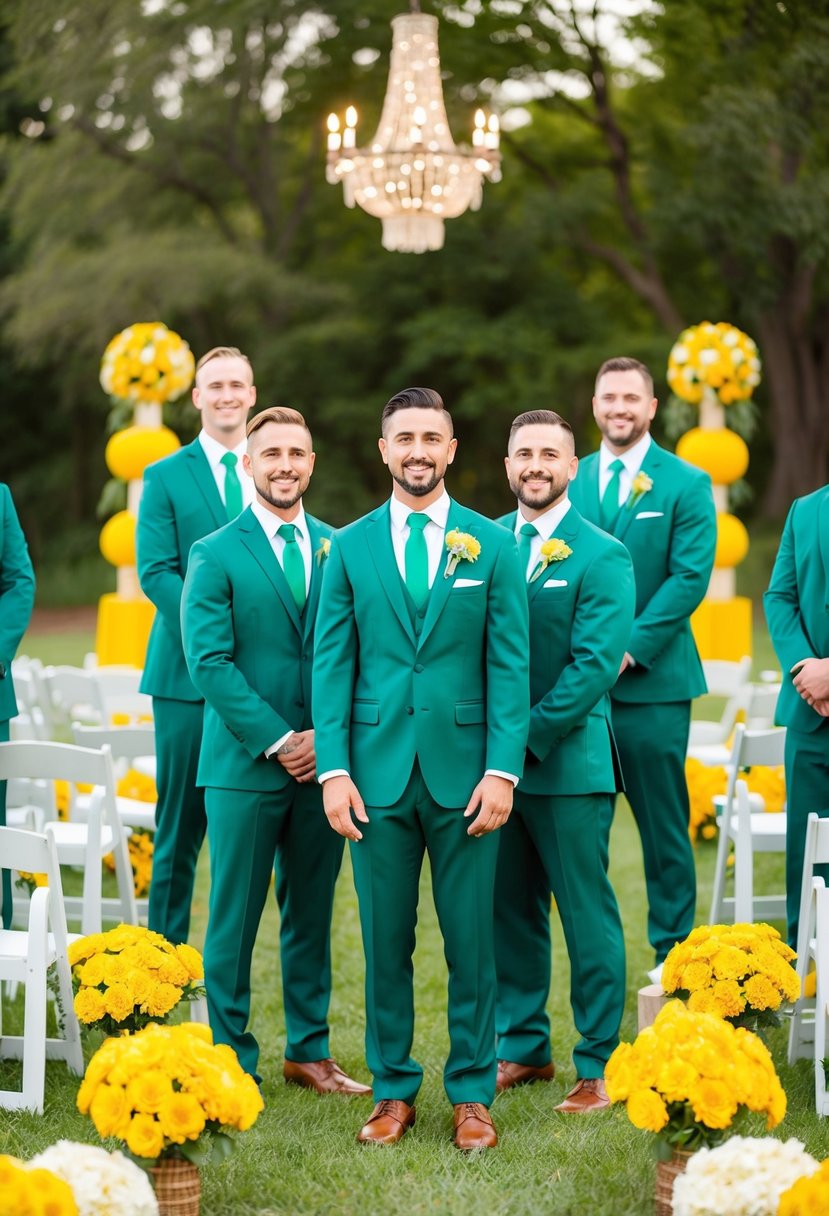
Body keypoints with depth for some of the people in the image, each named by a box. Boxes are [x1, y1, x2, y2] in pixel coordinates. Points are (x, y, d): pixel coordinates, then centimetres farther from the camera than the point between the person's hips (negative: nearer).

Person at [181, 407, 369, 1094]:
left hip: (324, 759, 3)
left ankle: (309, 1051, 21)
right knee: (235, 918, 2)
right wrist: (277, 740, -13)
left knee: (312, 914, 11)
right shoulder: (216, 555, -1)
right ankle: (231, 1058, 11)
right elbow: (209, 662, -8)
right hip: (246, 762, -3)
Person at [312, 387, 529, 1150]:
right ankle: (394, 1089, 17)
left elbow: (510, 665, 1)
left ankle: (472, 1093, 15)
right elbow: (331, 664, 4)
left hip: (463, 771, -1)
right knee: (385, 941, 6)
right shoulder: (350, 547, 7)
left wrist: (503, 770, -7)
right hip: (378, 770, 1)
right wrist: (334, 769, -5)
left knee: (471, 941, 3)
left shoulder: (493, 545, 4)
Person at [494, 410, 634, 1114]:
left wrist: (530, 736, -18)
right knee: (511, 911, 12)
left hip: (568, 762, -5)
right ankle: (524, 1048, 24)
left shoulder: (602, 555, -7)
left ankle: (597, 1065, 9)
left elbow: (596, 664, -13)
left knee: (588, 916, 1)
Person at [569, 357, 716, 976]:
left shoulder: (686, 483, 0)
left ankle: (672, 954, 11)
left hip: (652, 680, -3)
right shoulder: (570, 480, 11)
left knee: (664, 825, 2)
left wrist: (631, 648, -15)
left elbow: (689, 577, -8)